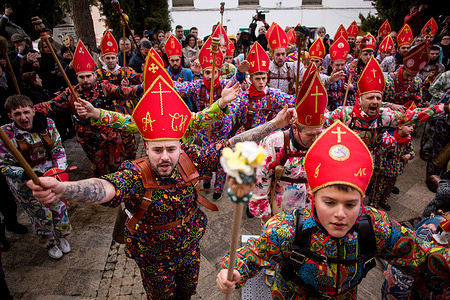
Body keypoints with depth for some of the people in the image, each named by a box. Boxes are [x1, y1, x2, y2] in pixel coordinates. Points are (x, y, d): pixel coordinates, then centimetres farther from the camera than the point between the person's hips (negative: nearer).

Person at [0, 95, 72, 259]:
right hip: (26, 183, -2)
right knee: (41, 215, 12)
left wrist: (60, 169, -15)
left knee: (58, 206, 15)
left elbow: (58, 149, -1)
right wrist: (27, 175, -27)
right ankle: (49, 244, 41)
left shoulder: (47, 124, -11)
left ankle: (61, 237, 45)